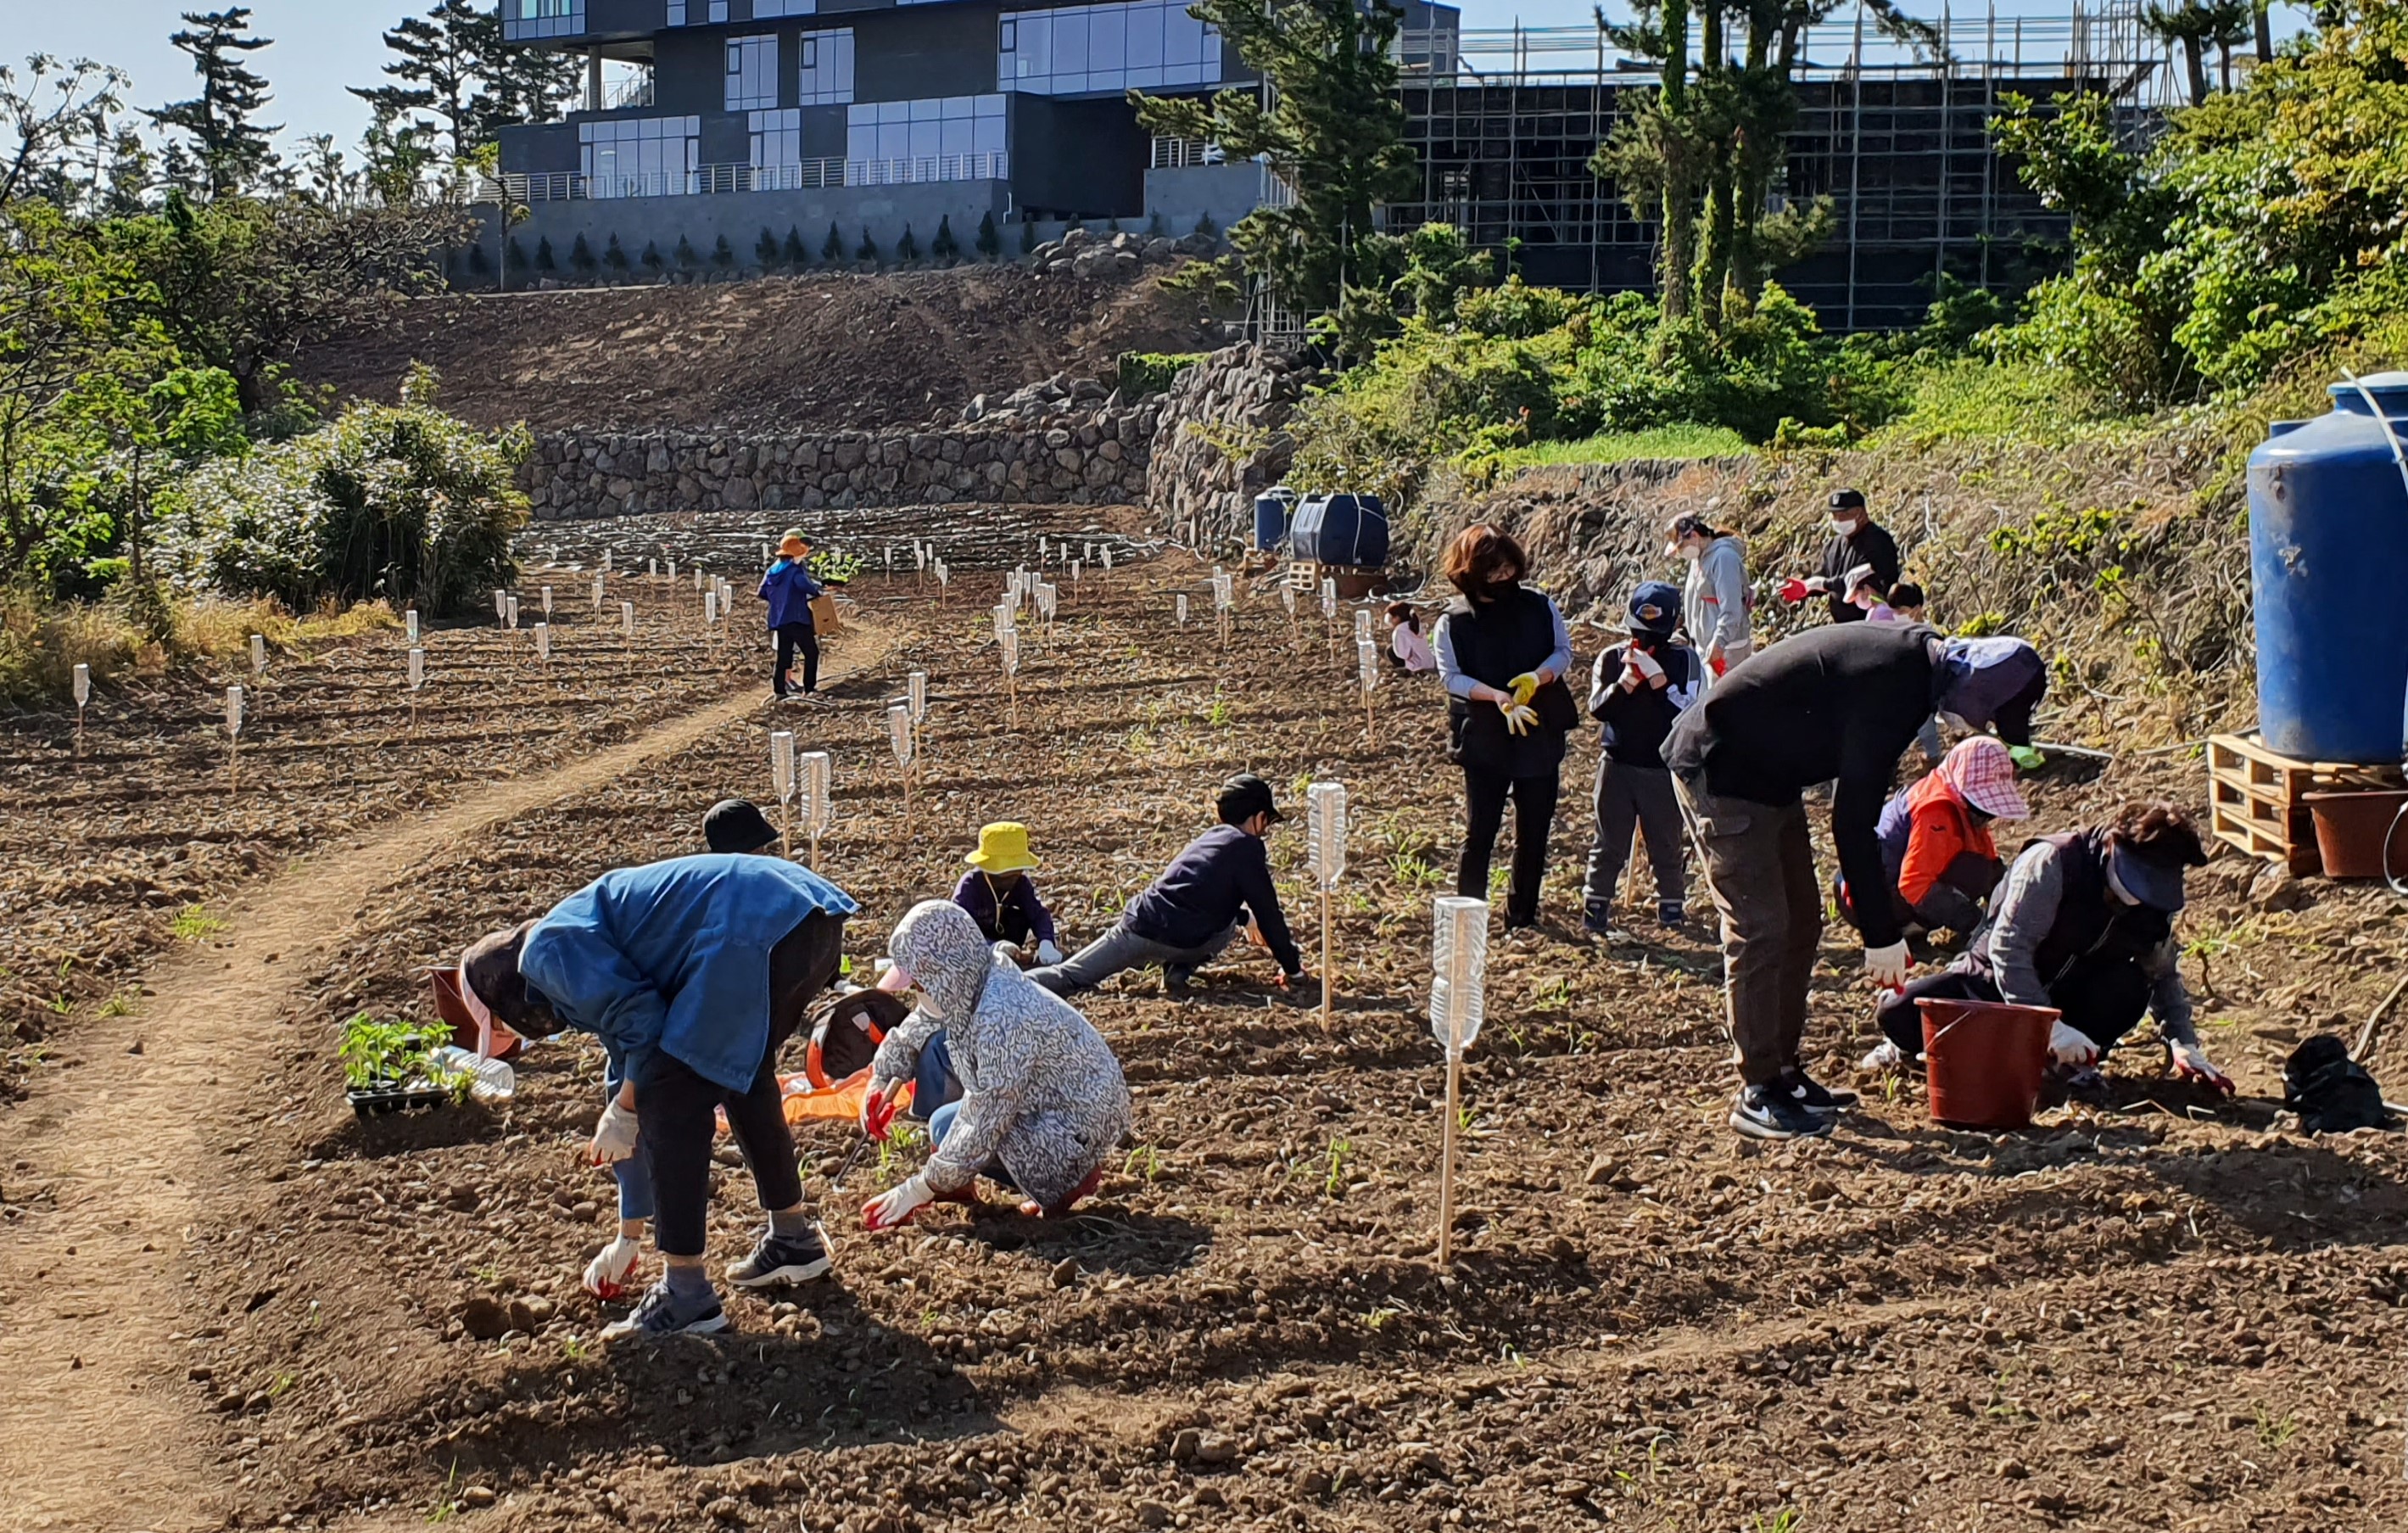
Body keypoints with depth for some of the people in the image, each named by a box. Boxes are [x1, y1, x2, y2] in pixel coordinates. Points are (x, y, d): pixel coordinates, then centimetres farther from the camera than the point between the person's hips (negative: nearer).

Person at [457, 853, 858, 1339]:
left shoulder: (548, 952, 4)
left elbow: (641, 1022, -9)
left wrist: (622, 1113, 9)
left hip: (757, 933, -10)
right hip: (815, 920, 10)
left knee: (670, 1097, -1)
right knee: (739, 1075, 29)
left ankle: (686, 1294, 4)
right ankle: (794, 1239, 40)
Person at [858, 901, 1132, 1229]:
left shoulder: (1002, 1020, -33)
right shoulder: (972, 980, -8)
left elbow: (983, 1127, -28)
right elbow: (915, 1030, 14)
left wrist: (918, 1190, -19)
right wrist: (881, 1083, 3)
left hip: (1082, 1124, -9)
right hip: (1050, 1096, 9)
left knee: (947, 1130, -18)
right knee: (934, 1042, 0)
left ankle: (1067, 1176, -3)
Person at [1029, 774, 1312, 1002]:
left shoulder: (1210, 837, 25)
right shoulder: (1247, 847, 1)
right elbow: (1268, 911, -1)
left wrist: (1245, 918, 60)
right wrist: (1294, 971, 6)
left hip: (1136, 923, 5)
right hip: (1181, 941, -5)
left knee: (1070, 978, 6)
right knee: (1225, 923, 25)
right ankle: (1180, 971, 4)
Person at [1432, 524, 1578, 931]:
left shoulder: (1539, 606, 1)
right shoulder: (1453, 622, -5)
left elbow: (1563, 652, 3)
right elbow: (1451, 676, -9)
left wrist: (1537, 677, -19)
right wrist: (1496, 696, -25)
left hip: (1540, 735, 3)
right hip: (1483, 740, -3)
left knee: (1534, 832, 10)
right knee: (1478, 832, -3)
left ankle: (1522, 915, 23)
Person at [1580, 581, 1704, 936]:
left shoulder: (1685, 661, -4)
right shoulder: (1611, 659, 1)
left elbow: (1689, 711, -15)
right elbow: (1597, 708, -8)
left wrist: (1657, 677, -22)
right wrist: (1625, 682, -23)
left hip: (1664, 770, -1)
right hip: (1617, 766, 1)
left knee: (1668, 845, 9)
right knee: (1609, 843, 5)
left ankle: (1671, 907, 21)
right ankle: (1596, 907, 11)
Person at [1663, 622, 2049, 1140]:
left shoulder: (1912, 656, 4)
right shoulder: (1894, 685, -27)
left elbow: (1857, 798, 15)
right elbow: (1853, 815, -26)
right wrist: (1882, 932, -20)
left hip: (1769, 776, 11)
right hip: (1718, 771, -11)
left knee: (1801, 922, 12)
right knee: (1759, 929, -11)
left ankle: (1781, 1072, 19)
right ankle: (1757, 1094, -6)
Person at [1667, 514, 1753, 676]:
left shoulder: (1724, 557, -16)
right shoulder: (1699, 559, 13)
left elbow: (1730, 609, -23)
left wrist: (1718, 643, -27)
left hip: (1724, 649, -10)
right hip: (1704, 647, 10)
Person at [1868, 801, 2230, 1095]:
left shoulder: (2154, 902, -7)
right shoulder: (2053, 863, -26)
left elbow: (2165, 975, 7)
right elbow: (2007, 948, -28)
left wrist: (2185, 1046, -7)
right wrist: (2051, 1027, -33)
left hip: (2066, 997, 4)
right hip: (1997, 980, -4)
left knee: (2129, 986, -30)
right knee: (1899, 1015, -30)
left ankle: (2075, 1062, -6)